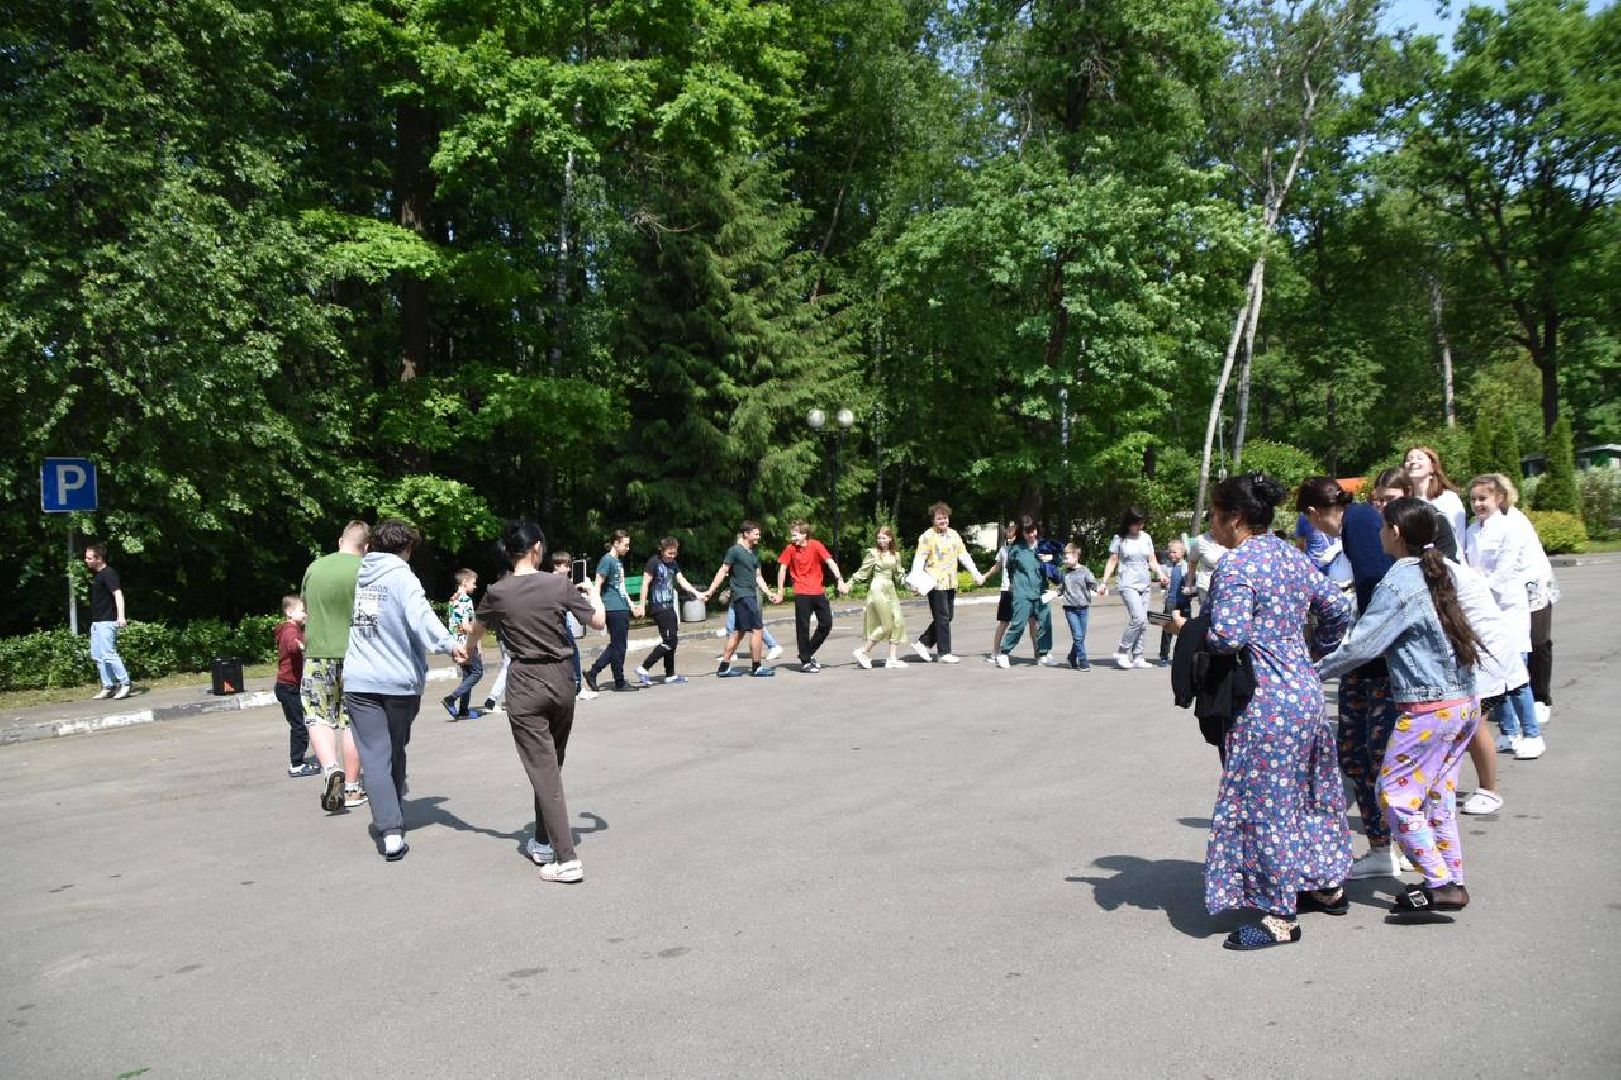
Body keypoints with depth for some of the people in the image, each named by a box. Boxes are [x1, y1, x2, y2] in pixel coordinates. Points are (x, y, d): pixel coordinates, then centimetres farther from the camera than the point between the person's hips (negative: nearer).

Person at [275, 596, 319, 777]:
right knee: (299, 726, -7)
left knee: (299, 725, 16)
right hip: (289, 686, -11)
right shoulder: (290, 630, -17)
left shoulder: (293, 629, 16)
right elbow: (291, 644, -42)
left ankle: (298, 762, 24)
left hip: (289, 686, 11)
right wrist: (300, 646, -60)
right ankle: (296, 766, -3)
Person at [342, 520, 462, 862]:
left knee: (375, 757, -3)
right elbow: (420, 616, -27)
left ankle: (390, 831, -15)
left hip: (359, 682, 2)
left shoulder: (359, 575, 8)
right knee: (396, 752, 17)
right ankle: (393, 819, 33)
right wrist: (448, 643, -40)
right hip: (399, 681, -2)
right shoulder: (401, 577, -8)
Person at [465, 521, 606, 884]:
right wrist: (593, 592, 23)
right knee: (551, 766, 18)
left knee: (544, 772, -3)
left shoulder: (497, 592, -4)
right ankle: (543, 843, 29)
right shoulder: (560, 584, -4)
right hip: (561, 680, 2)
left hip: (525, 684, -2)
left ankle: (567, 860, -7)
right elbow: (599, 622, 2)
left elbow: (474, 631, 16)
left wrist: (467, 652, 39)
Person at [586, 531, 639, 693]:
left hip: (622, 609, 9)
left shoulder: (619, 561, 18)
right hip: (613, 608, -9)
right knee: (618, 647, -1)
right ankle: (620, 683, 9)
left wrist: (631, 605, 22)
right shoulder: (607, 560, -10)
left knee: (616, 646, 12)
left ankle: (592, 673, 17)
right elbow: (598, 584, -15)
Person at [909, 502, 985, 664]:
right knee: (942, 618, -4)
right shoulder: (927, 536, -8)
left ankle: (922, 643, 20)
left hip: (951, 583, 7)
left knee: (947, 617, 10)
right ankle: (945, 653, 4)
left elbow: (963, 555, 18)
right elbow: (919, 559, -14)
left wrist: (976, 573, 13)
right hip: (936, 583, -7)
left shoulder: (953, 534, 14)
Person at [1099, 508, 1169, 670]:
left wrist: (1161, 575, -6)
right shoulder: (1119, 539, -2)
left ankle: (1137, 658, 11)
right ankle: (1122, 653, -8)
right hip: (1128, 585, -5)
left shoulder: (1146, 538, 9)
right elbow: (1112, 562, 1)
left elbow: (1152, 561, 12)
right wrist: (1104, 583, -5)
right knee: (1138, 618, -19)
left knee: (1143, 624, 4)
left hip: (1144, 586, 5)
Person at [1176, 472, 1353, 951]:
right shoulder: (1293, 556, 9)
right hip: (1306, 690, 9)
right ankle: (1328, 886, 36)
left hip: (1266, 704, -9)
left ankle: (1279, 915, 8)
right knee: (1308, 791, 22)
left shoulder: (1235, 565, -17)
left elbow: (1228, 636, -25)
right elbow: (1338, 608, 14)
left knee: (1262, 803, 0)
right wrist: (1317, 649, 25)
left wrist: (1187, 629, -8)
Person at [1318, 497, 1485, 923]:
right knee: (1438, 794, 16)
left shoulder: (1399, 584, -16)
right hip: (1465, 702, 9)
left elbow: (1361, 645, -17)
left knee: (1396, 793, -2)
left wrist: (1314, 672, -7)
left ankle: (1440, 885, -3)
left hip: (1428, 708, -9)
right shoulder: (1446, 571, 7)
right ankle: (1452, 879, 22)